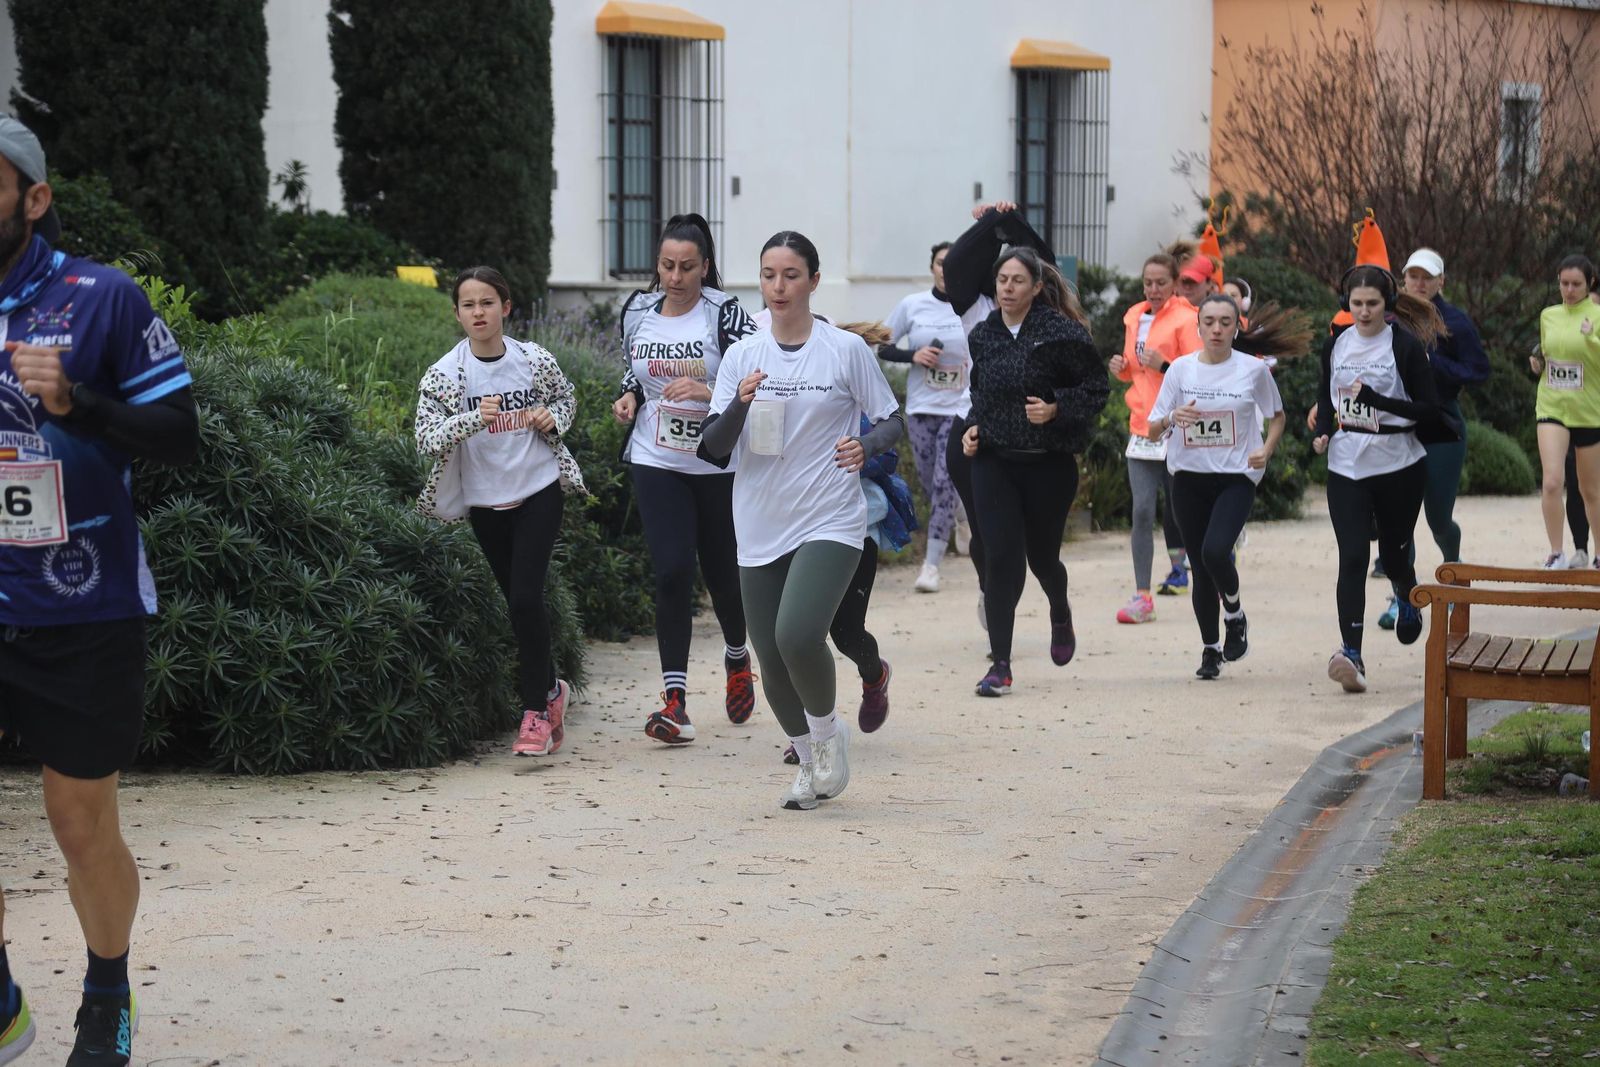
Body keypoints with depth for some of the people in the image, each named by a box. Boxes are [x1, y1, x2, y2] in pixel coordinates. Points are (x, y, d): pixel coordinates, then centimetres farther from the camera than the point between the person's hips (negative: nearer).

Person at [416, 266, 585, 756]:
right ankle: (551, 690, 34)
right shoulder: (444, 375, -8)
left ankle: (536, 712, -5)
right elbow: (426, 438, -16)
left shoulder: (536, 361, -5)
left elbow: (566, 397, 15)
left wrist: (554, 418, -7)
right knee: (519, 602, 11)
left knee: (526, 597, -15)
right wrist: (474, 419, -31)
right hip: (485, 501, 2)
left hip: (539, 491, -2)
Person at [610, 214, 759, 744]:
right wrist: (629, 397, 0)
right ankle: (674, 700, -12)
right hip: (657, 463, 2)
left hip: (719, 465, -2)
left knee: (723, 571, 11)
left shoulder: (724, 313, -10)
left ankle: (737, 658, 43)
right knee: (672, 572, -12)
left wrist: (709, 392, -27)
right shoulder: (638, 313, 3)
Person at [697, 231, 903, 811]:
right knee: (772, 662, 5)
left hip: (830, 523, -4)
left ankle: (827, 728, 5)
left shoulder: (846, 350, -1)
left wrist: (867, 444, -14)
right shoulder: (742, 355, 6)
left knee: (798, 635, -24)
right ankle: (810, 762, 28)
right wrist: (740, 405, -17)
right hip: (761, 529, 4)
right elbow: (713, 447, 2)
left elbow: (894, 420, 7)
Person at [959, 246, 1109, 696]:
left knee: (1041, 555, 11)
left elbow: (1097, 387, -7)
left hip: (1049, 463, -3)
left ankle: (1061, 615, 48)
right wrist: (974, 427, 5)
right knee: (1003, 556, -9)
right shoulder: (983, 335, 5)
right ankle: (1000, 665, -6)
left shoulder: (1061, 333, -10)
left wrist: (1056, 410, -20)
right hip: (994, 461, 3)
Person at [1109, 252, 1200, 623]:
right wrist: (1122, 367, 4)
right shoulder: (1134, 317, 12)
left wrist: (1164, 365, -23)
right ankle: (1142, 596, -4)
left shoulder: (1185, 319, -6)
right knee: (1142, 511, -4)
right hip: (1142, 426, 5)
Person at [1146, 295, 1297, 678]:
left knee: (1215, 552, -23)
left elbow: (1276, 416, 14)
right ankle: (1210, 648, 20)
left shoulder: (1254, 369, -1)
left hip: (1236, 477, -2)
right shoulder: (1181, 370, 2)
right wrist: (1172, 418, -19)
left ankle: (1234, 614, 6)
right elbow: (1152, 431, 3)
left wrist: (1267, 449, -4)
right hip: (1190, 478, 2)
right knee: (1200, 567, 4)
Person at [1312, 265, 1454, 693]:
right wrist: (1322, 432, 2)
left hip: (1398, 467, -2)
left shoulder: (1405, 345, -8)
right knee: (1352, 558, -10)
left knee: (1394, 554, 11)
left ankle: (1407, 596, 48)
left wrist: (1377, 400, -23)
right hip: (1346, 467, 2)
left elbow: (1429, 409, -11)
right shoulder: (1336, 344, 6)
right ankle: (1351, 654, -17)